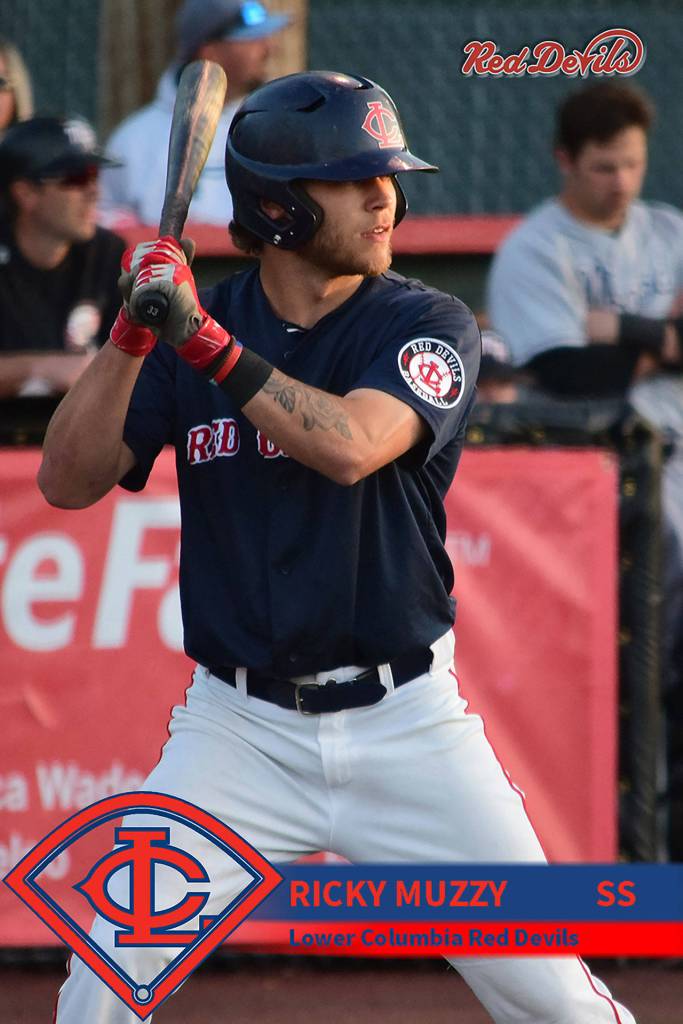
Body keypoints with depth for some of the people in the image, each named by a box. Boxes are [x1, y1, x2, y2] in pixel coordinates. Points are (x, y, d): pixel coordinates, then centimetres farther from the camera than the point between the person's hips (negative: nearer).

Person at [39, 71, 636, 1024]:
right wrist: (131, 336, -16)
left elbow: (351, 447, -23)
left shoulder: (430, 327, -5)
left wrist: (204, 340, -25)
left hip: (406, 722, -1)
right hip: (240, 726, 1)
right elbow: (68, 481, -3)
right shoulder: (189, 326, 3)